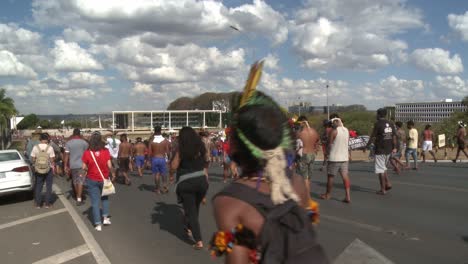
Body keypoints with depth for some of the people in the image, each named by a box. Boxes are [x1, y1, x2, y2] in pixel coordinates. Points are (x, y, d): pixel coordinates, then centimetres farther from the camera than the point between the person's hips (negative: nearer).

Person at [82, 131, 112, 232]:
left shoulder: (87, 152, -12)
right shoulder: (105, 151, -12)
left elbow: (84, 167, -7)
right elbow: (109, 166, -12)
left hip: (92, 180, -1)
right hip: (104, 179, 1)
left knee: (95, 201, 8)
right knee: (104, 198, 25)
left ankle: (98, 224, 11)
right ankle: (105, 217, 19)